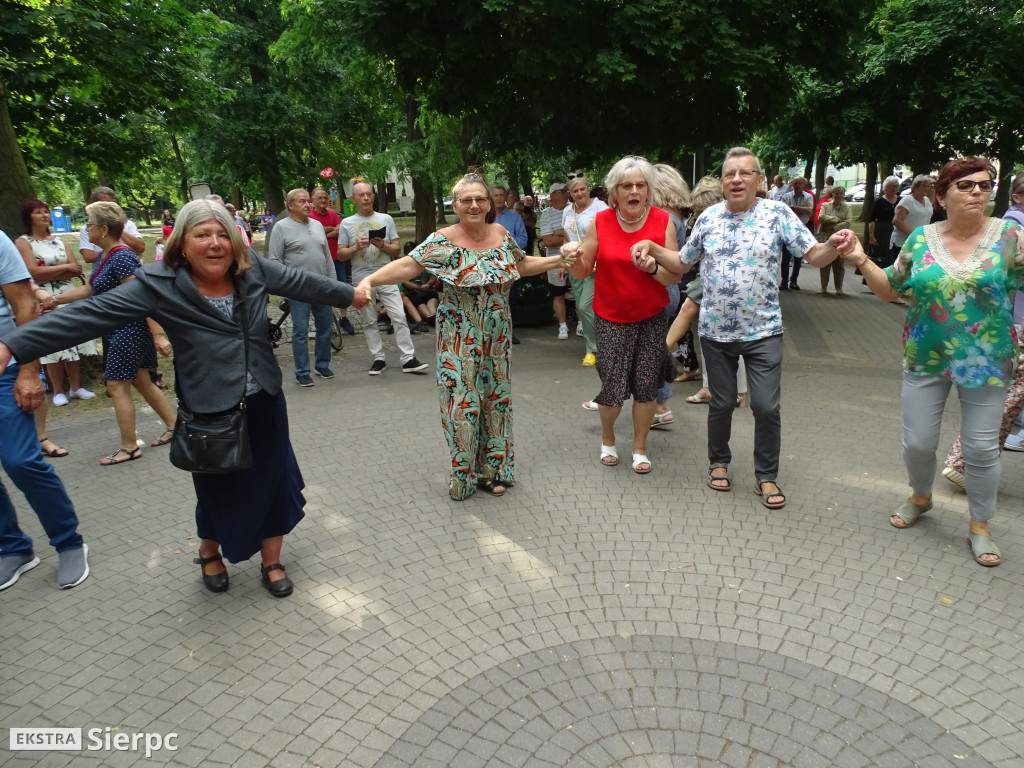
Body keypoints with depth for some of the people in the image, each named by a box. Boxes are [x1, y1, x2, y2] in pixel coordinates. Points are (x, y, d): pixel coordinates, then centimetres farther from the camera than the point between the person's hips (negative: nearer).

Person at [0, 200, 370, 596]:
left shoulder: (253, 269, -5)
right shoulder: (159, 283, -15)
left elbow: (301, 282, 9)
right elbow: (91, 313, -18)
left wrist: (350, 294, 21)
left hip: (264, 401, 3)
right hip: (210, 410, -3)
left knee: (273, 481, 10)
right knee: (219, 489, 12)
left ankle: (271, 562, 33)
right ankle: (209, 552, 46)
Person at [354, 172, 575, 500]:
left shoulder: (501, 234, 3)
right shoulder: (444, 241, -11)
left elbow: (522, 264, 19)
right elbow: (408, 265, -22)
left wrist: (560, 259, 13)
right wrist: (370, 279, -36)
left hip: (497, 335, 5)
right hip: (460, 338, -5)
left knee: (496, 397, 12)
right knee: (463, 401, -1)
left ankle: (493, 469, 27)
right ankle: (463, 473, 16)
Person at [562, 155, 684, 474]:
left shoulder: (663, 221, -5)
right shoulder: (600, 222, -5)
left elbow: (676, 275, -4)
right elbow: (583, 272, 1)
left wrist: (653, 267, -24)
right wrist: (573, 255, -20)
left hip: (651, 317, 1)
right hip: (612, 318, -1)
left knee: (646, 387, 5)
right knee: (613, 388, -3)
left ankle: (640, 448, 27)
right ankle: (607, 439, 28)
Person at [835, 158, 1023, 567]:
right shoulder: (921, 238, 0)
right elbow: (890, 289, 5)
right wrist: (861, 260, -8)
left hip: (985, 360, -1)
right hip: (926, 358, 2)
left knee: (981, 448, 6)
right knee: (918, 442, 9)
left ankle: (980, 526, 26)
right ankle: (920, 497, 40)